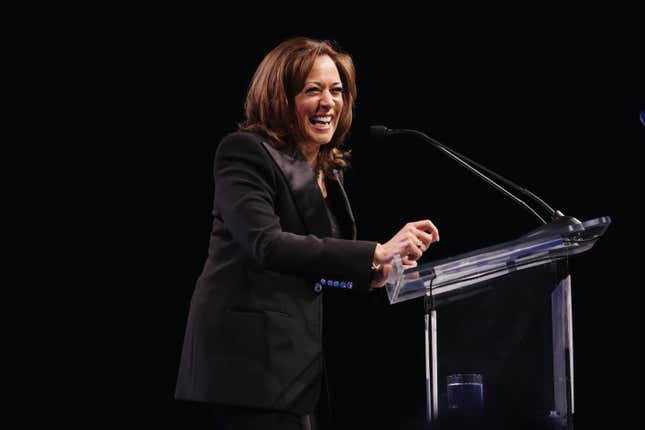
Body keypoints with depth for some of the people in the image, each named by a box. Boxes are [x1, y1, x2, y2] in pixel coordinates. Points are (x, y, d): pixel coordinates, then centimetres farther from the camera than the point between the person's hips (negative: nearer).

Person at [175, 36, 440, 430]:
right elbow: (266, 244, -23)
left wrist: (374, 274, 2)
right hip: (254, 359, -8)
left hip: (301, 363, 9)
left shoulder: (329, 171, 18)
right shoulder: (246, 153, -8)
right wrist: (375, 253, -26)